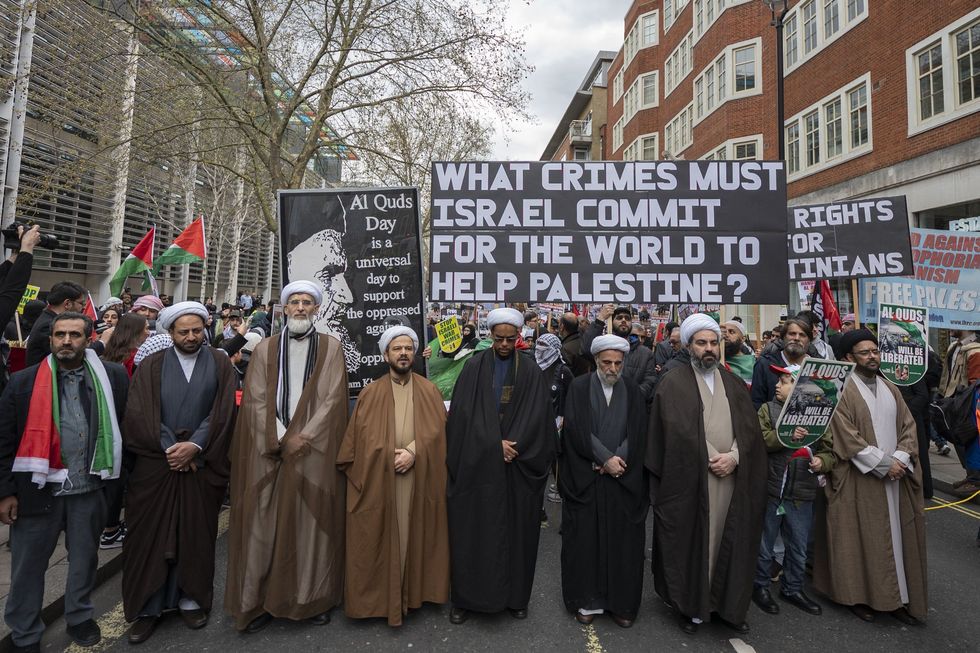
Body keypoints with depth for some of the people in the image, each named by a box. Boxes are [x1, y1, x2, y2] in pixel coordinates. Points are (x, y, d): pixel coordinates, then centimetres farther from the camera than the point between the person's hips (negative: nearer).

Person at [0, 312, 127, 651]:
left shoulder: (112, 377, -3)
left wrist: (115, 477, 0)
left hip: (89, 488, 1)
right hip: (38, 489, -1)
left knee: (84, 560, 18)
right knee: (28, 566, 13)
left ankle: (79, 618, 40)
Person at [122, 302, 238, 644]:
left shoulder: (220, 364, 2)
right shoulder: (151, 365, 4)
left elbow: (223, 412, -4)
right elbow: (140, 414, -4)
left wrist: (194, 446, -13)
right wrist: (169, 448, -12)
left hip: (202, 464, 0)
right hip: (155, 463, 1)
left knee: (195, 534, 8)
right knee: (151, 535, 6)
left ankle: (191, 599, 23)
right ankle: (148, 607, 20)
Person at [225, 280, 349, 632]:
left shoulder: (331, 347, 3)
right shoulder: (265, 349, 7)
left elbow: (332, 399, -4)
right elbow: (256, 400, 0)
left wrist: (304, 437, -12)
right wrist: (283, 439, -10)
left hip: (314, 451, -1)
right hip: (269, 451, 1)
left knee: (312, 522, 5)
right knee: (265, 523, 5)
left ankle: (313, 597, 19)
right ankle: (260, 599, 19)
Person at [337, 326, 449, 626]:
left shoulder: (429, 390, 5)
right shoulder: (370, 393, 3)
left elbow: (438, 431, -2)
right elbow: (360, 437, 0)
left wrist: (413, 452, -16)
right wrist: (392, 454, -10)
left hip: (419, 478, 1)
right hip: (378, 479, 0)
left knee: (414, 534, 8)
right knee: (379, 536, 4)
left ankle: (413, 591, 25)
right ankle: (380, 595, 20)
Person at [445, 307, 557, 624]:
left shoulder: (531, 371, 2)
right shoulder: (474, 367, 0)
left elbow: (536, 417, -3)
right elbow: (463, 413, -6)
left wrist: (511, 446, -13)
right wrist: (495, 444, -13)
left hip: (518, 467, 1)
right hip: (476, 464, 0)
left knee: (516, 529, 9)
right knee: (473, 530, 7)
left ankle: (515, 596, 26)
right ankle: (467, 597, 22)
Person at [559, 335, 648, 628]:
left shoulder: (634, 392, 6)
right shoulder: (579, 388, -1)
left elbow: (637, 434, 0)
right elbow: (578, 429, -9)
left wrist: (617, 461, -12)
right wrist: (606, 459, -13)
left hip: (625, 481, 2)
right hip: (584, 479, -2)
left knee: (623, 542, 7)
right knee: (585, 539, 5)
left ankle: (621, 602, 22)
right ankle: (586, 600, 20)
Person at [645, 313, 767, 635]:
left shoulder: (733, 383, 13)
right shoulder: (673, 382, -4)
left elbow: (749, 426, 6)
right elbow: (677, 430, -11)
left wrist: (734, 457, -10)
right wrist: (710, 459, -13)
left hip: (732, 477, 4)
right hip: (690, 478, -4)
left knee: (729, 542, 10)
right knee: (691, 541, 5)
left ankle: (728, 605, 26)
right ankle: (689, 605, 20)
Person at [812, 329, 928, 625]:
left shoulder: (890, 389, 12)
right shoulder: (842, 390, -9)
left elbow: (908, 425, 8)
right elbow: (846, 437, -15)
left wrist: (900, 459, -8)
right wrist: (882, 463, -15)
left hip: (895, 476, 6)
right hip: (860, 480, -6)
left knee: (897, 535, 10)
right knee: (862, 536, 3)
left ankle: (898, 595, 22)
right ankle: (860, 595, 16)